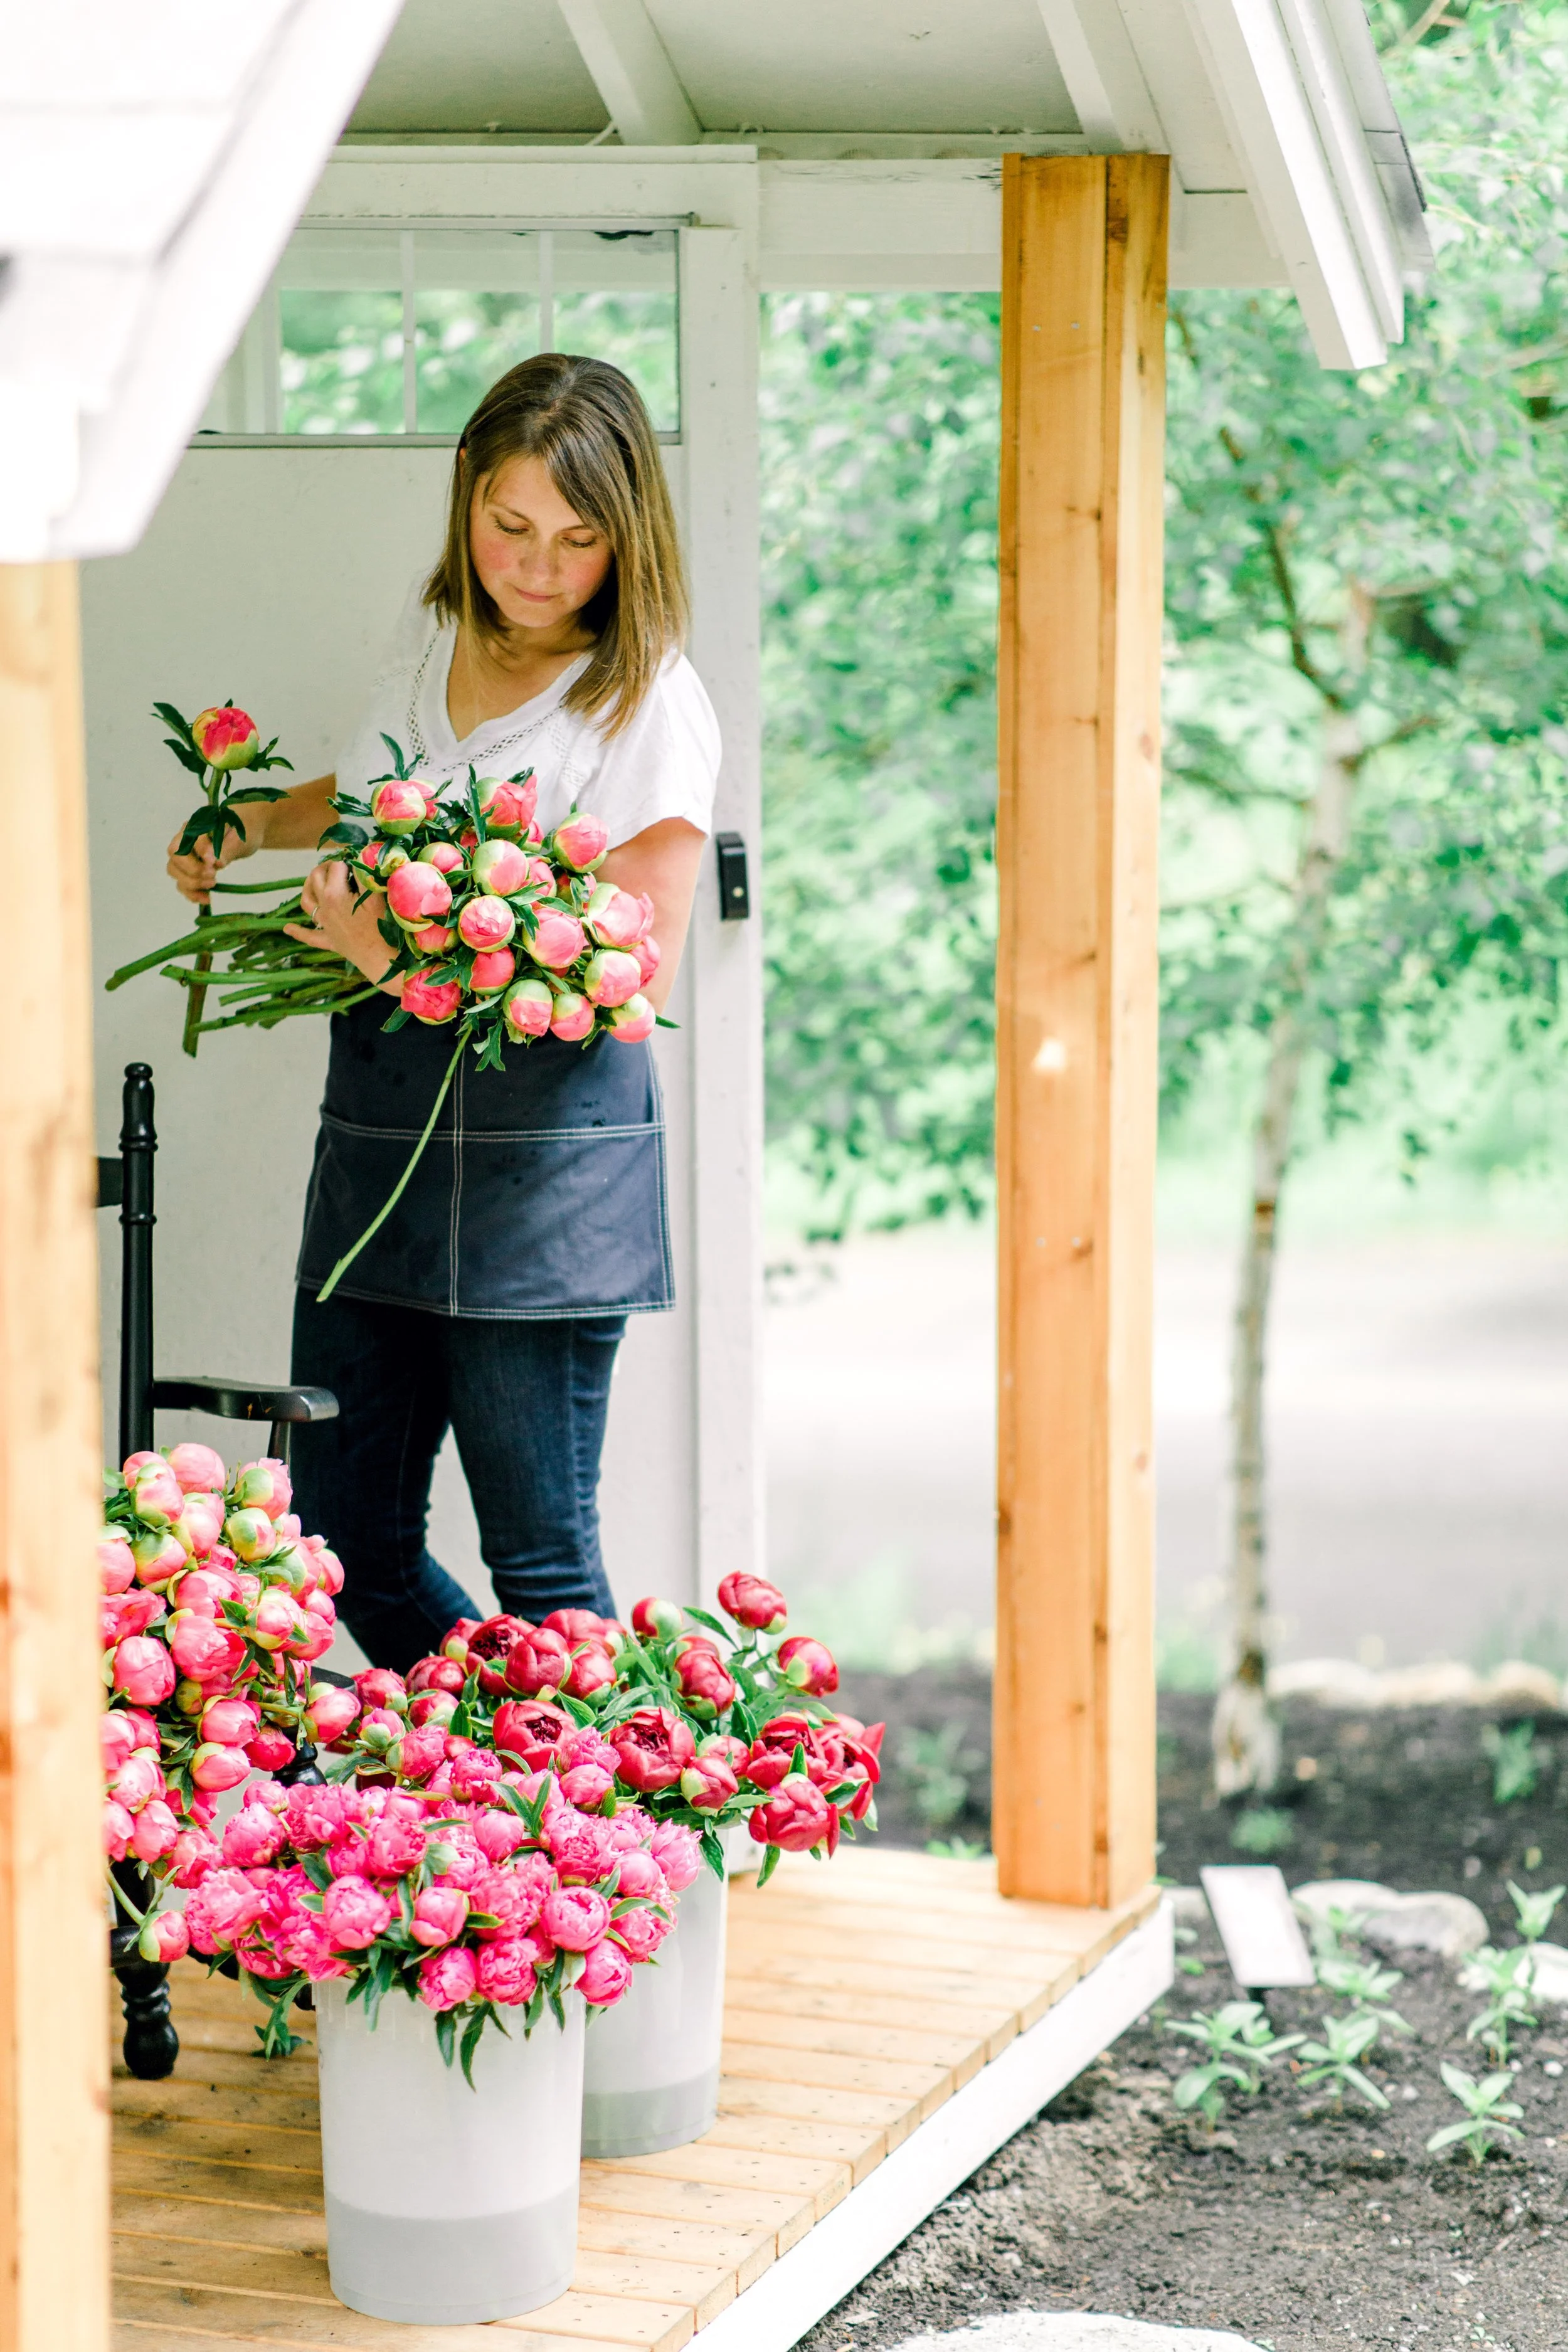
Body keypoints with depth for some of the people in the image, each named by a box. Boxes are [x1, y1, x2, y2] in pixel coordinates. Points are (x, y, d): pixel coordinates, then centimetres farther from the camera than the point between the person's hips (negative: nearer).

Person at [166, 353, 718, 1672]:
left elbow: (633, 990, -15)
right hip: (378, 1125, 7)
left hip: (542, 1156, -7)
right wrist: (258, 827, 16)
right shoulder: (435, 638, 12)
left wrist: (408, 959, -22)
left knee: (541, 1563, -3)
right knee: (347, 1542, 9)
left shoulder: (650, 708, -10)